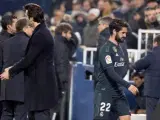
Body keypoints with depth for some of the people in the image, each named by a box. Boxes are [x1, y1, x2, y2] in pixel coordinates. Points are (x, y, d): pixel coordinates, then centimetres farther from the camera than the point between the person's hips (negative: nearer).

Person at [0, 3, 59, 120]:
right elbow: (31, 57, 17)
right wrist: (13, 68, 13)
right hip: (40, 81, 10)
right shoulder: (43, 32, 13)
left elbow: (29, 59, -19)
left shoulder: (40, 35, -19)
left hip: (41, 84, -10)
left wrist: (11, 72, -7)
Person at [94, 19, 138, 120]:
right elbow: (110, 72, -23)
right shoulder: (106, 49, -15)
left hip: (117, 91, 8)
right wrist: (128, 85, -26)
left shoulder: (119, 47, 11)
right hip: (104, 91, -8)